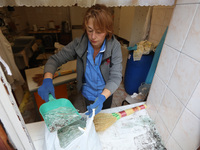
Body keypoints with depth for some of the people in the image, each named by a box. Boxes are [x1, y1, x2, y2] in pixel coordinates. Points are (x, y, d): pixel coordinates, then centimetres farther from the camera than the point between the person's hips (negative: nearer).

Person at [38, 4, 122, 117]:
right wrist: (47, 80, -32)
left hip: (106, 95, 0)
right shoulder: (79, 44, -19)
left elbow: (116, 77, -26)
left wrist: (102, 97, -42)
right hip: (86, 96, 1)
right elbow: (55, 59, -14)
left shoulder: (114, 46, -23)